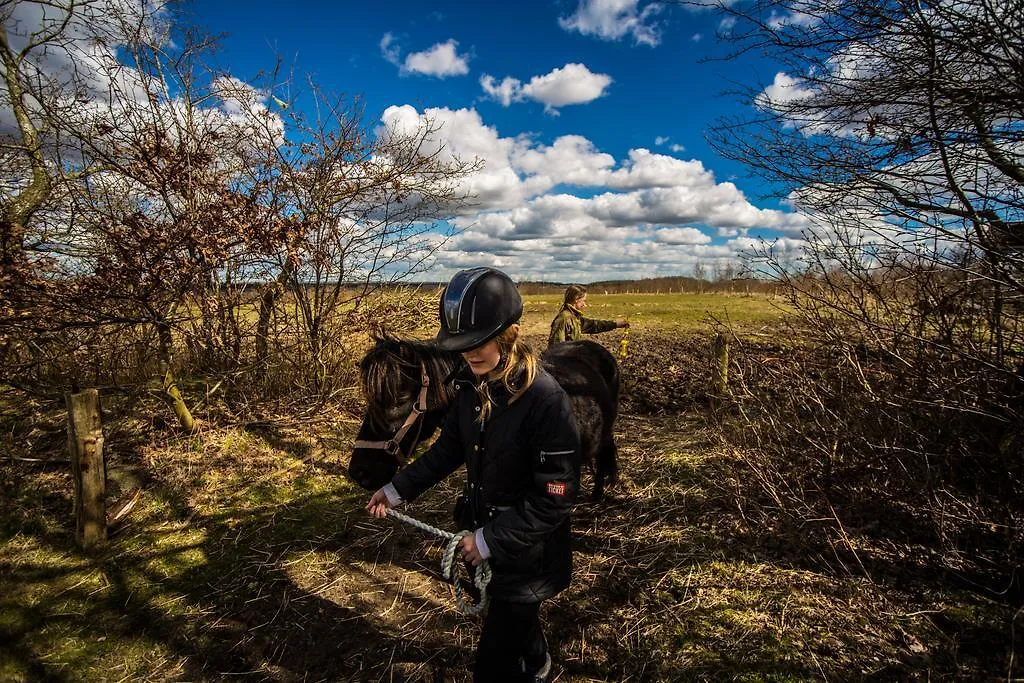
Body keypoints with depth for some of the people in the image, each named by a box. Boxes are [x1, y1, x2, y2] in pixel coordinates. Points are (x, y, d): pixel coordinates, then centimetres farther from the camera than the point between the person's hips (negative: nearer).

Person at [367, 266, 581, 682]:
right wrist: (397, 488, 1)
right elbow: (450, 447, 5)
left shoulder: (546, 400, -30)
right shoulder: (472, 384, -9)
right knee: (516, 616, 32)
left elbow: (555, 499, -25)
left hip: (526, 551, -7)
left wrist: (492, 540, -22)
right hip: (484, 533, 7)